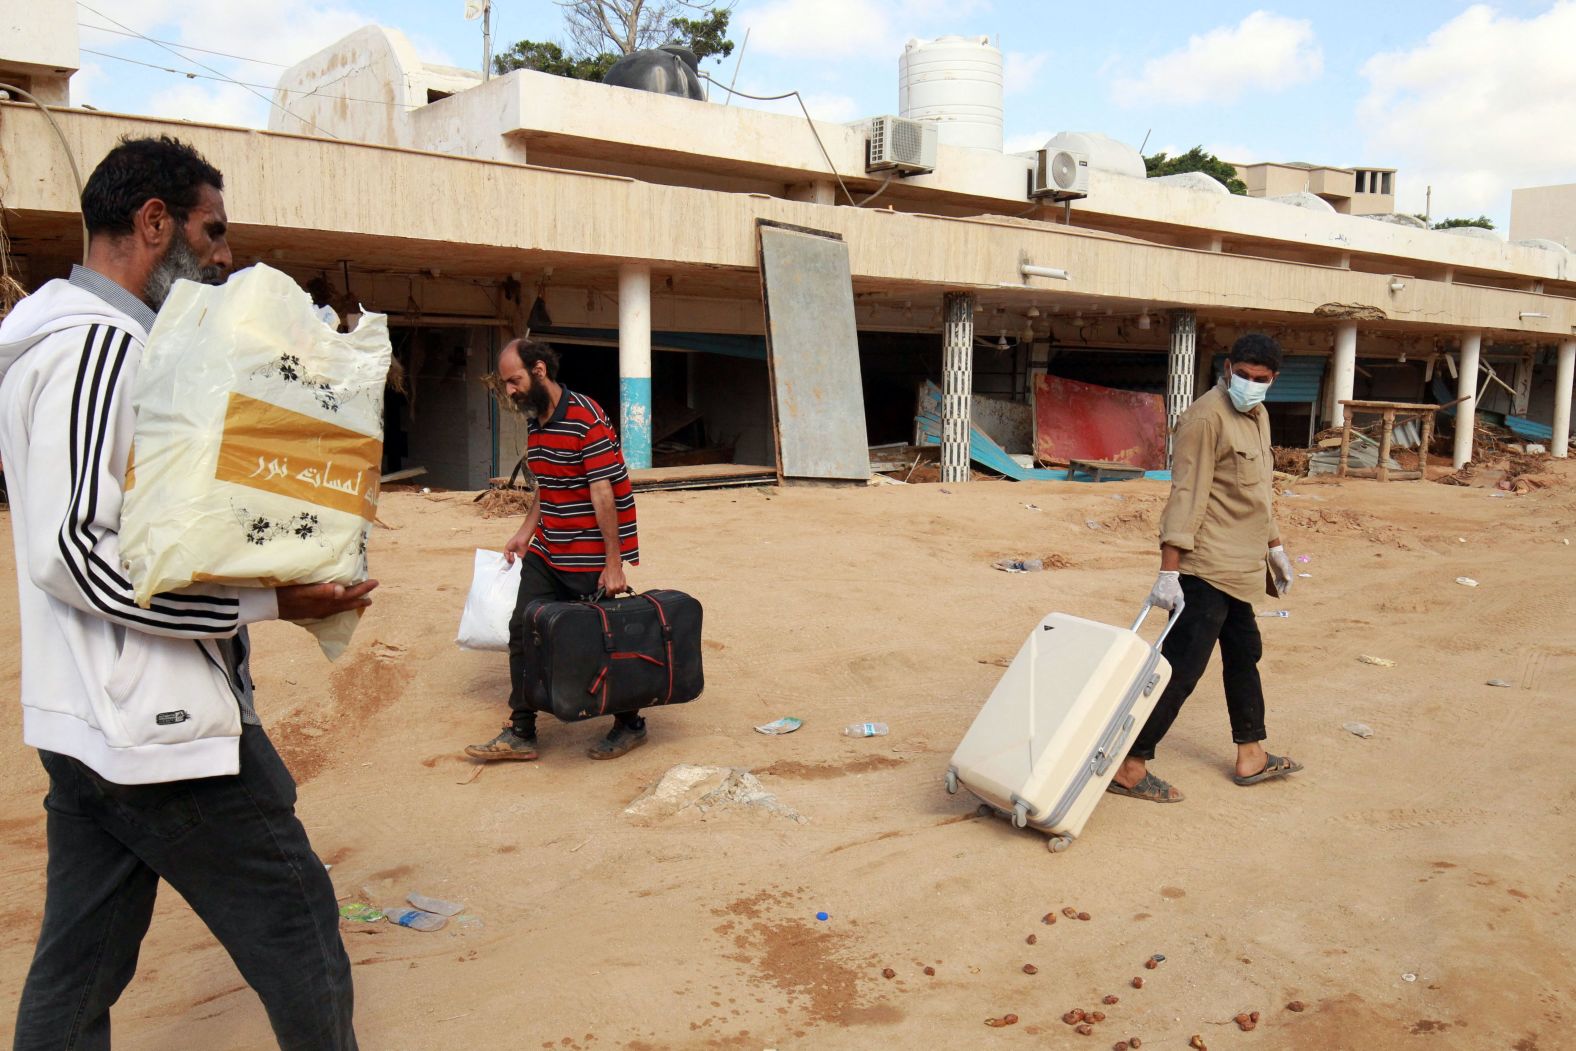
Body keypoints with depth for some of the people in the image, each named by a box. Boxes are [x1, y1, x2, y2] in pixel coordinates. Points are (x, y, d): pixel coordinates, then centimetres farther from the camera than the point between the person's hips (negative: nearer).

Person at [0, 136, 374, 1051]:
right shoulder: (100, 343, -15)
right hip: (159, 723, -11)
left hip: (85, 724, 11)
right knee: (296, 929, 1)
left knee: (77, 972, 18)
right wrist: (264, 602, -22)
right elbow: (75, 553, -23)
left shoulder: (79, 337, 17)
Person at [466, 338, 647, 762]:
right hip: (546, 552, 9)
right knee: (523, 631, 6)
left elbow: (603, 494, -21)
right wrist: (526, 532, 10)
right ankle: (521, 734, 15)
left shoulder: (586, 420, -19)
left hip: (590, 558, -8)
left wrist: (613, 564, -21)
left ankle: (630, 726, 22)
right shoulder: (534, 421, 9)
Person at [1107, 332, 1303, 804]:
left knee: (1244, 655, 20)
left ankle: (1251, 756, 36)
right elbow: (1186, 496, -22)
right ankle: (1130, 767, -3)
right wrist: (1169, 571, -26)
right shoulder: (1206, 417, -17)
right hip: (1206, 568, -10)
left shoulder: (1258, 416, 13)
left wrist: (1274, 546, 30)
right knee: (1181, 668, -9)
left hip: (1238, 568, 10)